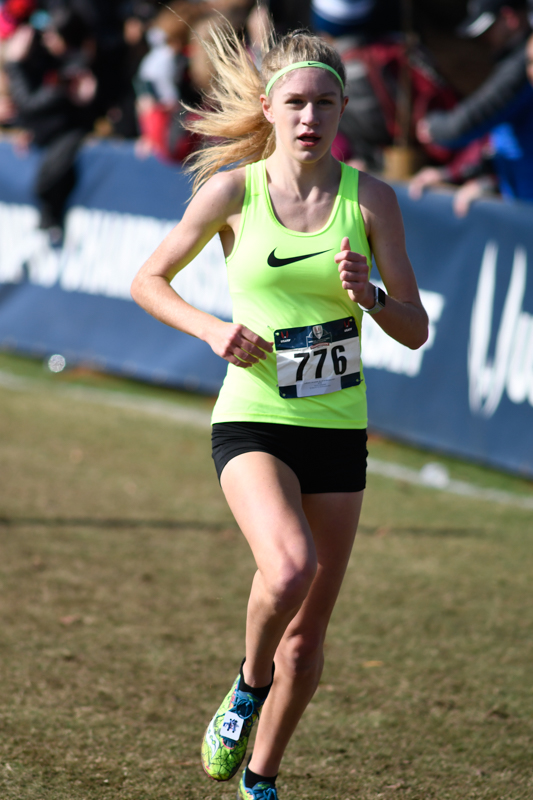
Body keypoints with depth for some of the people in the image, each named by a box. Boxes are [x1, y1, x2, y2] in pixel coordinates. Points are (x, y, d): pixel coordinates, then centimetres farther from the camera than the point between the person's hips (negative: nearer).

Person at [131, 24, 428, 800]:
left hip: (338, 429, 3)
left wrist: (369, 295, -21)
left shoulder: (371, 198, -2)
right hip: (253, 422, -3)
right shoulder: (232, 191, -6)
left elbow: (415, 330, 0)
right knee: (290, 566, -31)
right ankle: (247, 687, -1)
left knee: (307, 636, 7)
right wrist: (212, 329, -11)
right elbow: (148, 281, 6)